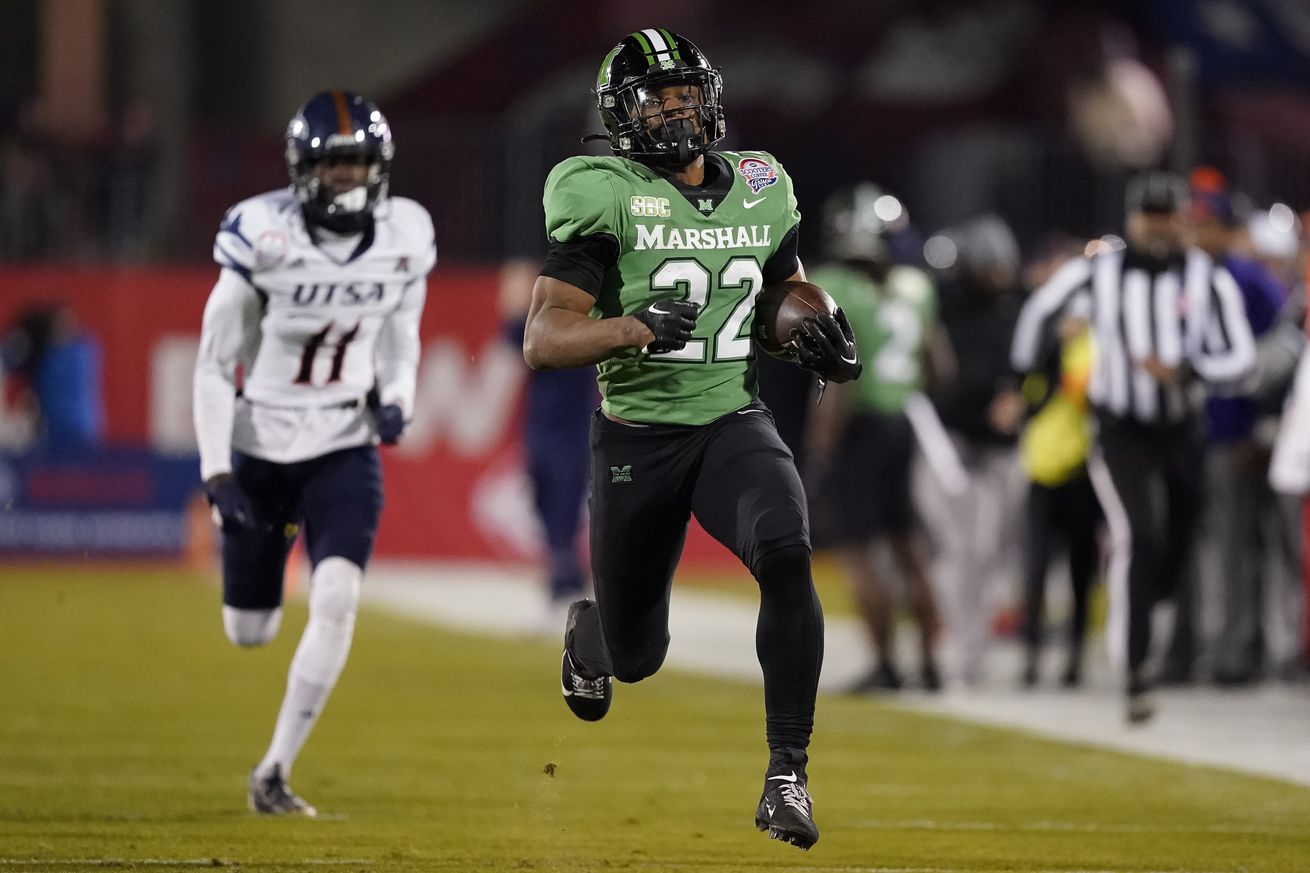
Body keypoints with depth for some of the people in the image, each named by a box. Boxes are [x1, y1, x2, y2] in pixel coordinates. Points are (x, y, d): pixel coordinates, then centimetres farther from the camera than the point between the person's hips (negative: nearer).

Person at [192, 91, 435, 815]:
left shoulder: (404, 236, -5)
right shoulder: (262, 238, -17)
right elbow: (215, 364, -10)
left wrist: (394, 399, -11)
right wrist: (216, 472, -16)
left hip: (345, 448, 1)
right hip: (261, 448, -1)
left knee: (336, 600, -21)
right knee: (249, 631, 9)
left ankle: (274, 773, -11)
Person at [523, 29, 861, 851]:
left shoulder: (760, 191, 4)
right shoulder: (608, 200, -10)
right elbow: (542, 340, -15)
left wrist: (822, 339, 0)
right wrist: (634, 328, -32)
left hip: (734, 425, 2)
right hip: (637, 438, -2)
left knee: (786, 557, -30)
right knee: (635, 658, 10)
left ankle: (787, 775, -24)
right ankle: (588, 631, 51)